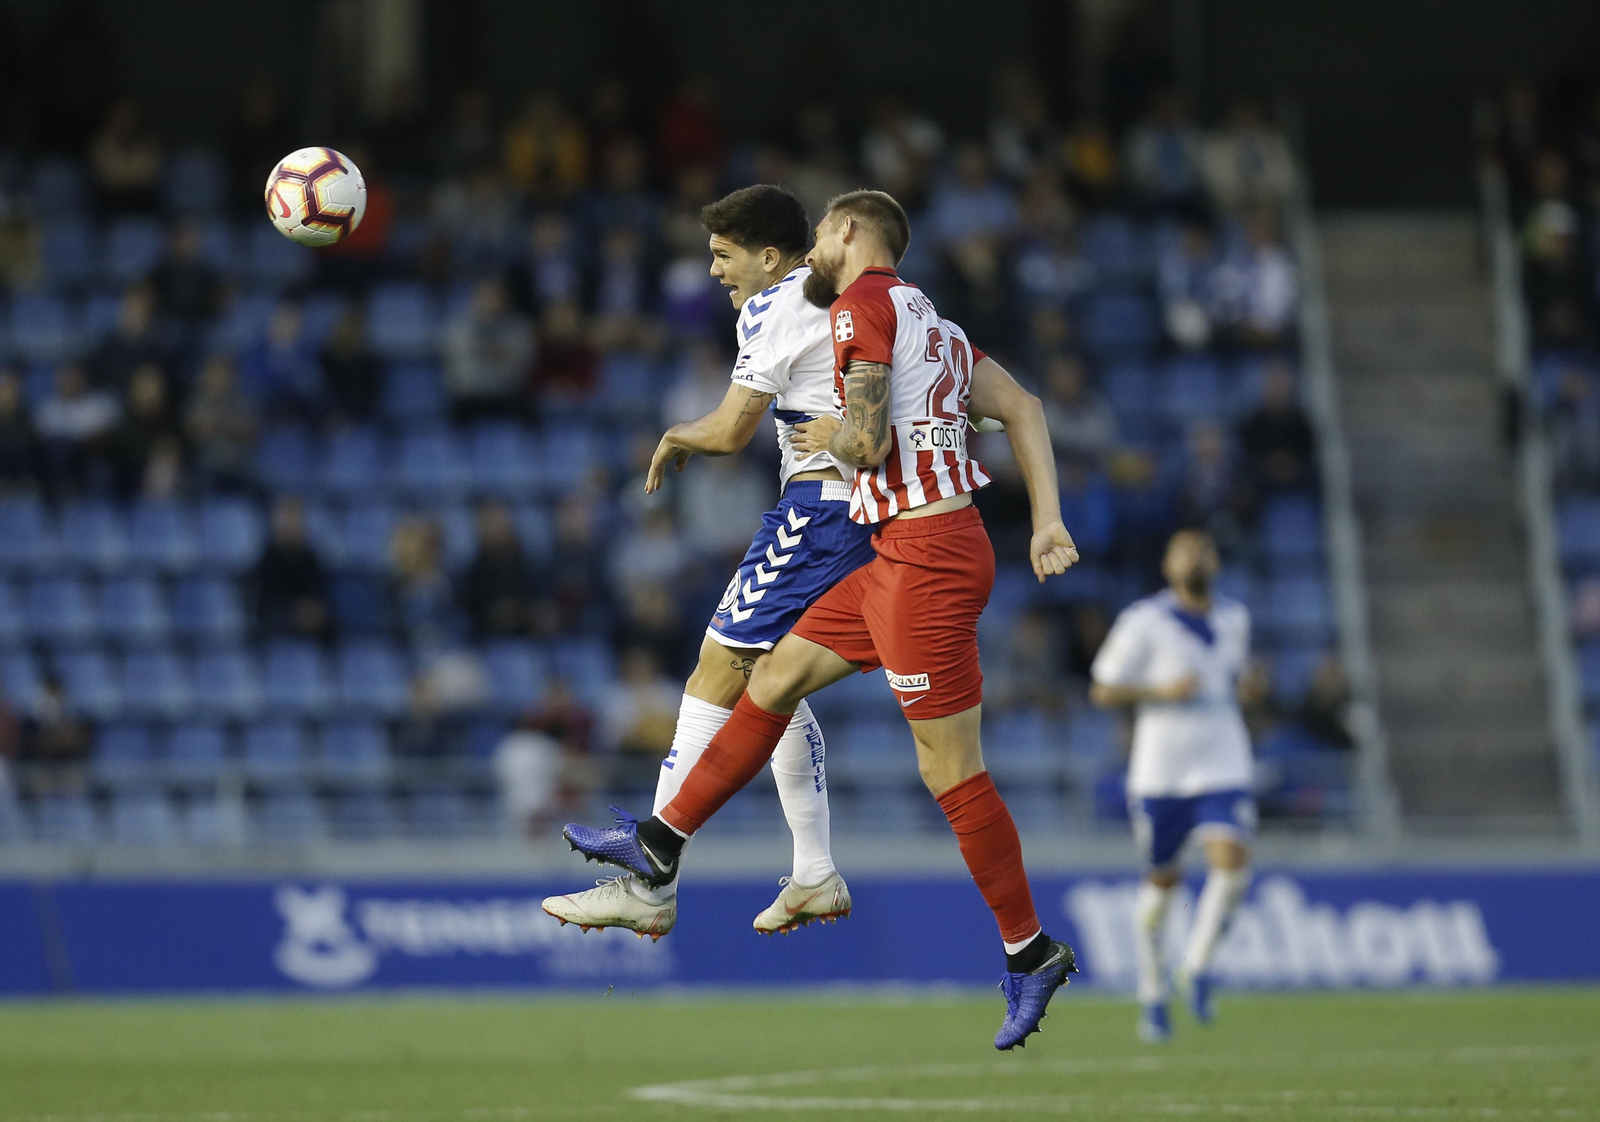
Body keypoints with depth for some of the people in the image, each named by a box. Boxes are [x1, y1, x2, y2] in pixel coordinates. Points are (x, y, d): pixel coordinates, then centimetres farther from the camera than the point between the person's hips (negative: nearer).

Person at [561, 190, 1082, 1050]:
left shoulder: (863, 305, -10)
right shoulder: (933, 324, 17)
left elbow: (868, 442, -19)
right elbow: (1021, 406, 14)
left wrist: (829, 437, 4)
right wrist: (1046, 523, 8)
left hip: (926, 560, -10)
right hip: (902, 558, 10)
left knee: (951, 772, -4)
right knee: (776, 679, 17)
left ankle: (1030, 953, 3)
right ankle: (660, 843, 25)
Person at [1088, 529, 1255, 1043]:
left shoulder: (1235, 619, 9)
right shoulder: (1144, 621, -6)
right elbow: (1103, 691, -5)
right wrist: (1161, 692, -19)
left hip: (1222, 767, 3)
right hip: (1160, 771, -3)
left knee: (1232, 861, -20)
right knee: (1162, 880, 8)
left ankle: (1197, 966, -4)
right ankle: (1152, 991, 25)